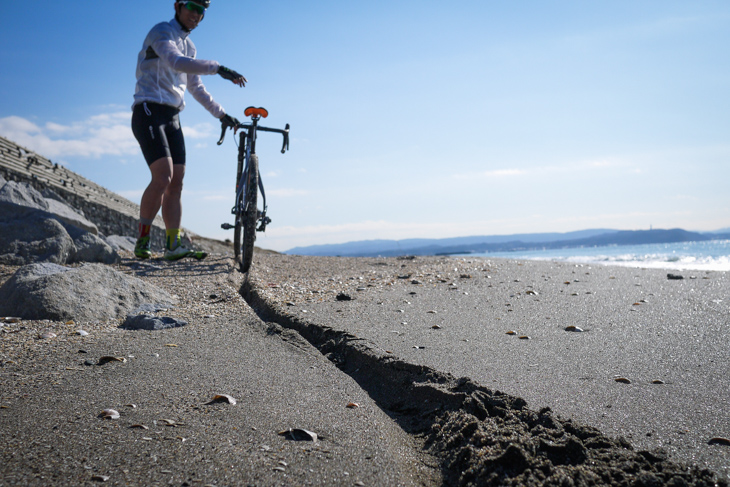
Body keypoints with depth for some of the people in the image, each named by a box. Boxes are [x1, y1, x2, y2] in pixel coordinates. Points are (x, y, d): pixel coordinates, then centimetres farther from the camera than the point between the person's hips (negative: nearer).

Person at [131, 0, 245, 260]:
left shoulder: (189, 45, 21)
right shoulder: (162, 32, -5)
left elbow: (196, 88, 27)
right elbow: (176, 62, -26)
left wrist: (222, 114, 21)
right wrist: (219, 68, -33)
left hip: (171, 118, 8)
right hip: (148, 112, -8)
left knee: (176, 182, -1)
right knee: (162, 177, -21)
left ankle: (173, 245, -1)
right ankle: (142, 242, -12)